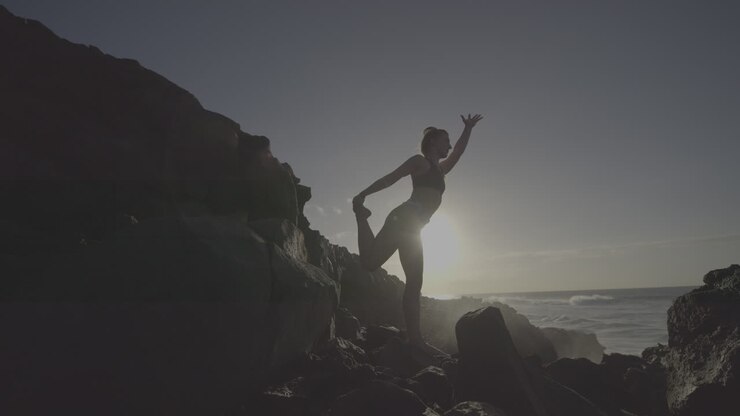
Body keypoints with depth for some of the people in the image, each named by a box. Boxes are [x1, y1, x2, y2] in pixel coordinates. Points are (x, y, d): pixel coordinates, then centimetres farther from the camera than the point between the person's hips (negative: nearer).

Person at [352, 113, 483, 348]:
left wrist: (468, 129, 45)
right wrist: (363, 195, -8)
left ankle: (415, 339, 8)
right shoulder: (421, 161, 8)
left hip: (412, 228, 9)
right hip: (404, 220, -9)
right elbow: (391, 178, -1)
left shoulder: (440, 169, 31)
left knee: (414, 284, 5)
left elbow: (457, 153, 45)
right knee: (370, 262, -25)